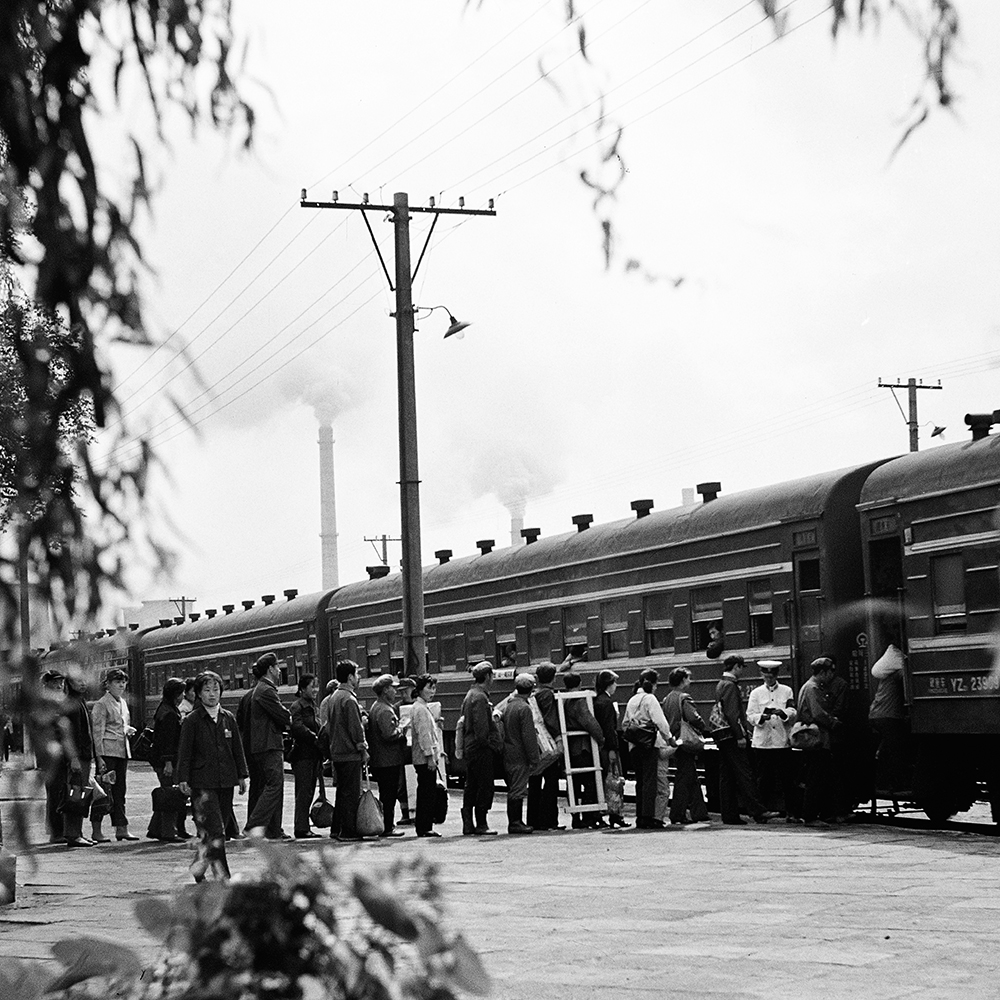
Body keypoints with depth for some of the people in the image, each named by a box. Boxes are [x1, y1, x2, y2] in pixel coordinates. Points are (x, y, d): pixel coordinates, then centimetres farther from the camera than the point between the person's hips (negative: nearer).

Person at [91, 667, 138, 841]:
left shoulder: (123, 703, 17)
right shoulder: (101, 704, -7)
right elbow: (98, 732, -12)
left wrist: (128, 730, 9)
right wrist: (99, 757, -17)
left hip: (122, 751, 8)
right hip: (107, 752, -8)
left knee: (119, 792, 8)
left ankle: (121, 829, 8)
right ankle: (96, 831, -4)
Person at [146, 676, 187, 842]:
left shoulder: (164, 709, 17)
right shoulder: (169, 713, -16)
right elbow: (167, 739, -21)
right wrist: (168, 762, -23)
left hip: (160, 760, 11)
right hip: (165, 760, -11)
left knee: (166, 796, 14)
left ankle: (154, 829, 19)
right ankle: (168, 832, -6)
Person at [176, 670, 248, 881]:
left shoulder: (228, 718, 11)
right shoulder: (192, 720, -2)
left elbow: (237, 749, 15)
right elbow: (184, 752, -3)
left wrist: (242, 775, 12)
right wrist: (183, 779, -9)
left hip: (225, 780, 5)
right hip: (202, 782, -5)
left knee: (216, 831, 8)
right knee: (215, 831, -12)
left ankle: (199, 866, 21)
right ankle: (222, 876, -11)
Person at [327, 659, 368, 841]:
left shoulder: (335, 697, 14)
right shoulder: (348, 699, -16)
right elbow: (355, 728, -18)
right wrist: (363, 749, -10)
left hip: (337, 751, 10)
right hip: (350, 753, -10)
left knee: (342, 791, 15)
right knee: (351, 793, -5)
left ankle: (336, 829, 18)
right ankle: (348, 831, -5)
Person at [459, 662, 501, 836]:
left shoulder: (470, 696, 16)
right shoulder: (480, 697, -15)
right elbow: (481, 728, -21)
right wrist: (495, 744, -14)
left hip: (470, 748, 10)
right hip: (481, 750, -10)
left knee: (471, 788, 11)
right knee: (485, 787, -5)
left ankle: (468, 825, 13)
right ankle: (481, 825, -4)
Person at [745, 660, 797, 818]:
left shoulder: (787, 691, 12)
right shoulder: (756, 693, 11)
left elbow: (793, 714, 2)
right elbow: (750, 716, 4)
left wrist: (782, 713, -20)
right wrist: (762, 717, -17)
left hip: (782, 741, 0)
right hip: (762, 742, 0)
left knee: (786, 778, -2)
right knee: (763, 780, 1)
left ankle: (791, 811, 1)